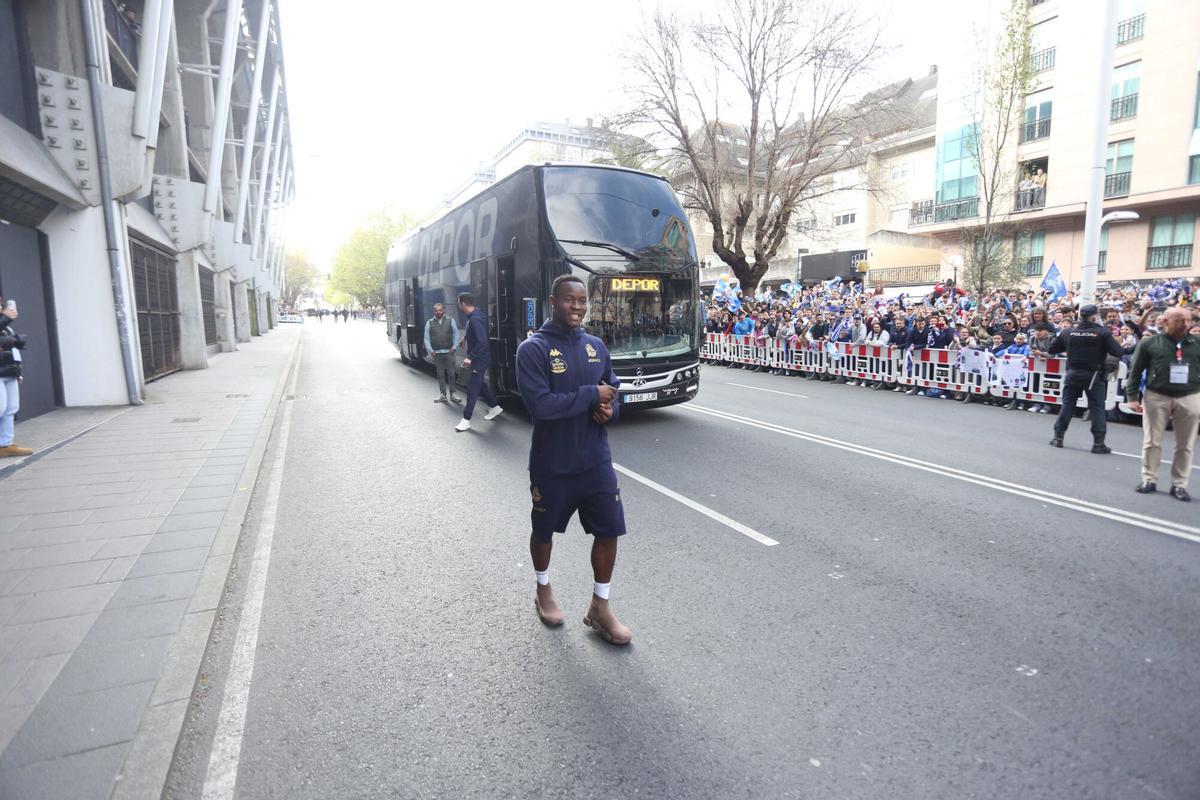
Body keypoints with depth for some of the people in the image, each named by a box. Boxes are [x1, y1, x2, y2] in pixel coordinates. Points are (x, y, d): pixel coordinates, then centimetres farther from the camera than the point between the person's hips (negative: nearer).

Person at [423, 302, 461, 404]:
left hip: (449, 352, -1)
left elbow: (456, 335, 5)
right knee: (440, 374, 5)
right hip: (437, 353, 1)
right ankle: (443, 394, 11)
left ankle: (452, 394, 10)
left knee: (451, 374, 1)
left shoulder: (450, 320, 3)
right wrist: (430, 350, -1)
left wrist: (454, 347, -4)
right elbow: (427, 338, 7)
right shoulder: (429, 322, 6)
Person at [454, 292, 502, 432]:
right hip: (477, 358, 10)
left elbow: (482, 342, -28)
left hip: (480, 359, -10)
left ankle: (466, 420, 1)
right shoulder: (472, 317, 7)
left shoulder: (476, 319, -23)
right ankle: (494, 407, 34)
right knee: (480, 385, 20)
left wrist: (470, 357, -27)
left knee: (472, 389, -5)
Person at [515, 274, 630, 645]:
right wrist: (591, 395, -20)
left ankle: (600, 607, 24)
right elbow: (540, 405, -25)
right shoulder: (533, 349, -14)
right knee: (544, 530, 16)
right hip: (552, 464, -4)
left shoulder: (596, 346, 4)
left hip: (596, 460, 4)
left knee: (609, 530, 5)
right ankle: (543, 590, 43)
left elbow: (613, 392, 13)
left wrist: (609, 409, -10)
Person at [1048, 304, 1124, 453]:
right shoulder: (1103, 332, -8)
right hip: (1094, 375, -2)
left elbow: (1052, 350, 9)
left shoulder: (1068, 332, 0)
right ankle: (1098, 442, 3)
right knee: (1097, 407, 3)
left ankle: (1058, 437, 9)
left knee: (1067, 404, 9)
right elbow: (1118, 352, -12)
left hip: (1073, 374, 2)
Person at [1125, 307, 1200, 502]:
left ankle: (1179, 484, 16)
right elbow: (1134, 372, 2)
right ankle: (1149, 480, 15)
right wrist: (1132, 397, -4)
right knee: (1152, 441, 4)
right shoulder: (1149, 343, 1)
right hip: (1156, 397, -2)